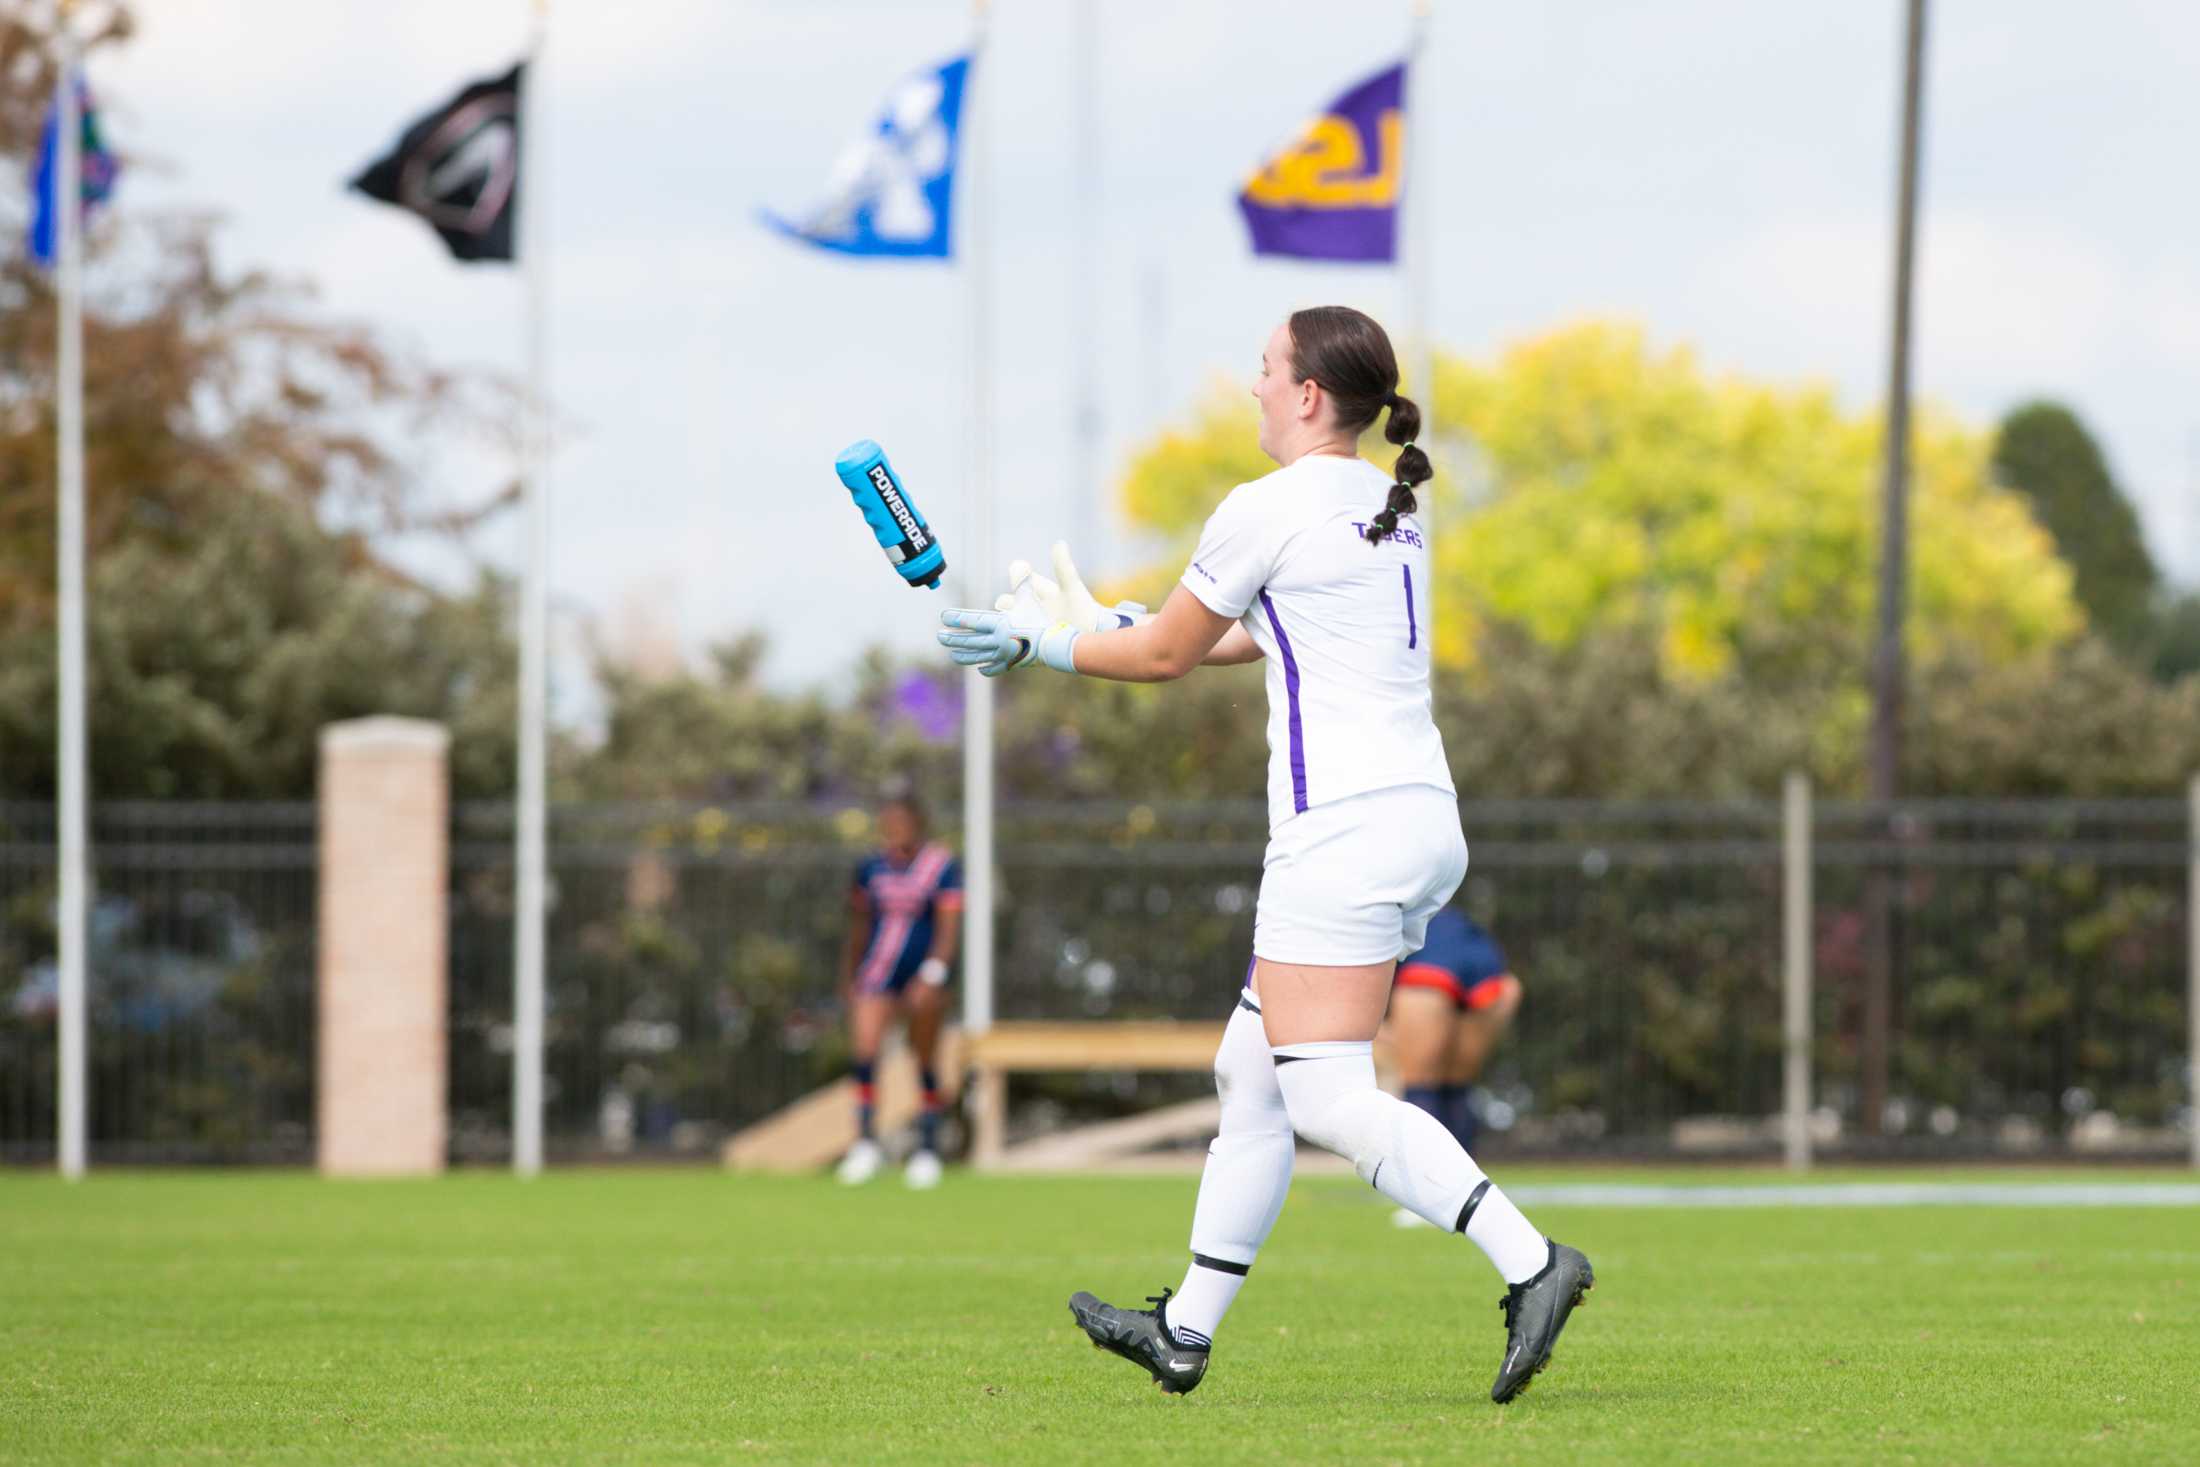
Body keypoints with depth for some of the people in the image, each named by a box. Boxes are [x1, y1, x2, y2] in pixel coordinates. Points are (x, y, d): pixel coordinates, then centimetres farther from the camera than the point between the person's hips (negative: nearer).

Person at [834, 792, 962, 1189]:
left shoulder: (942, 865, -6)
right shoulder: (871, 867, 5)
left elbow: (949, 928, -11)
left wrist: (931, 977, -23)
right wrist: (848, 978, 17)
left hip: (923, 974, -2)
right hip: (877, 974, 3)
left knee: (926, 1063, 4)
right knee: (864, 1048, -16)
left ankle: (928, 1147, 17)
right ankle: (866, 1142, -11)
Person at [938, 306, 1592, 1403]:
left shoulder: (1269, 509, -8)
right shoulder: (1388, 510, 18)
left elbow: (1164, 656, 2)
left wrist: (1044, 646, 18)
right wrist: (1100, 628, 38)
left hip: (1343, 828, -9)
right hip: (1421, 817, 9)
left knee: (1328, 1098, -14)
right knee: (1250, 1069, 15)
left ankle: (1529, 1262, -26)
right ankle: (1186, 1332, 20)